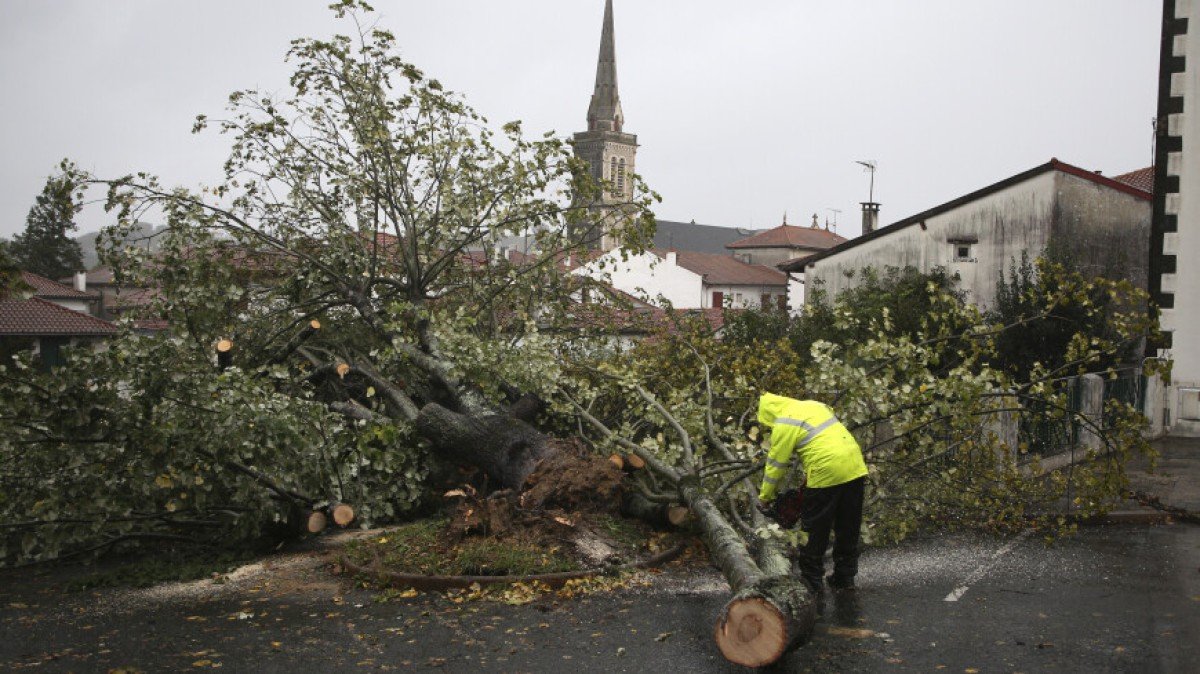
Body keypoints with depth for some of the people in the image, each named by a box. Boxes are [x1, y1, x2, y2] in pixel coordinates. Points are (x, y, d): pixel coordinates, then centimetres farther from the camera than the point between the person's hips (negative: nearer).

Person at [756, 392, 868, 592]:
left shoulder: (784, 424, -4)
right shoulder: (814, 405, 19)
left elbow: (776, 464, 0)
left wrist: (765, 497, 11)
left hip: (827, 473, -8)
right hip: (855, 467, 8)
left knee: (815, 530, 7)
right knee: (848, 530, 16)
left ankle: (811, 579, 13)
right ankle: (845, 578, 24)